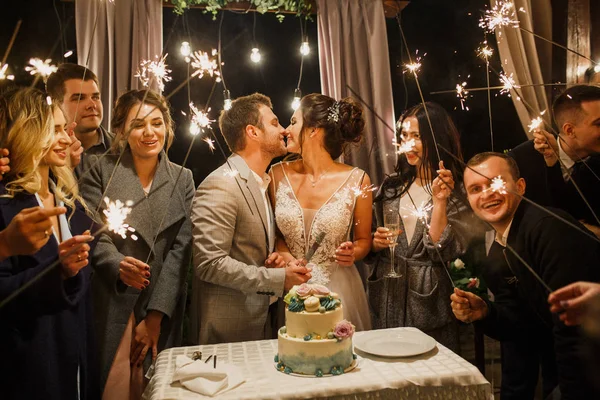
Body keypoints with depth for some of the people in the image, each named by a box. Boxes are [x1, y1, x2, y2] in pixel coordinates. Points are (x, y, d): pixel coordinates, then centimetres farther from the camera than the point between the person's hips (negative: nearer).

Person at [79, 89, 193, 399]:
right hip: (110, 307, -2)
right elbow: (95, 235, -6)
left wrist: (156, 315, -8)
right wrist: (118, 265, -28)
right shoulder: (100, 170, -1)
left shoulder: (183, 179, 5)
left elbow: (181, 248, -2)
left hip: (163, 308, 2)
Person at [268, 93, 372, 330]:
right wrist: (283, 253, -9)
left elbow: (363, 240, 4)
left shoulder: (357, 181, -8)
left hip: (339, 290, -2)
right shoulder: (278, 175, -2)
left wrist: (352, 253, -16)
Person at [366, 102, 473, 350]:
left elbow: (441, 251, -16)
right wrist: (375, 243, -9)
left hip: (429, 304, -3)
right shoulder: (392, 186, 5)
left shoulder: (457, 192, -8)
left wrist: (439, 201, -22)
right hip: (387, 301, 4)